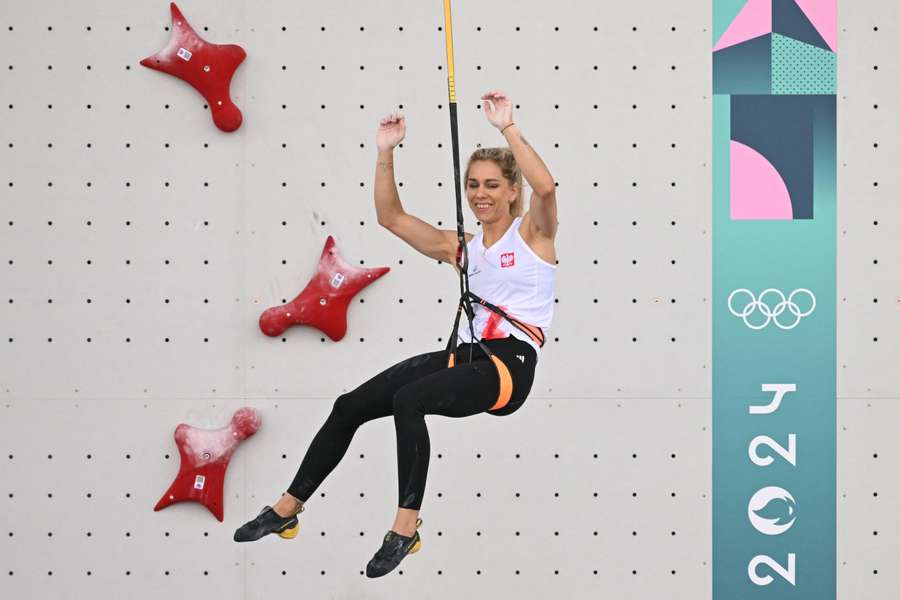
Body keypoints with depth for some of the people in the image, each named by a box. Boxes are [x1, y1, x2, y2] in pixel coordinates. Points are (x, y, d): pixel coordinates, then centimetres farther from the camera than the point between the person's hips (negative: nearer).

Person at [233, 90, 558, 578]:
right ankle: (287, 509, 11)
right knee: (350, 406, -2)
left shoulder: (531, 232, 3)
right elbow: (391, 217, 18)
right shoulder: (460, 247, 18)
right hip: (465, 354, 7)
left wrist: (507, 127, -22)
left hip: (510, 364, -7)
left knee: (408, 400, -32)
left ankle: (406, 527, -26)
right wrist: (385, 154, 6)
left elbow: (546, 187, -19)